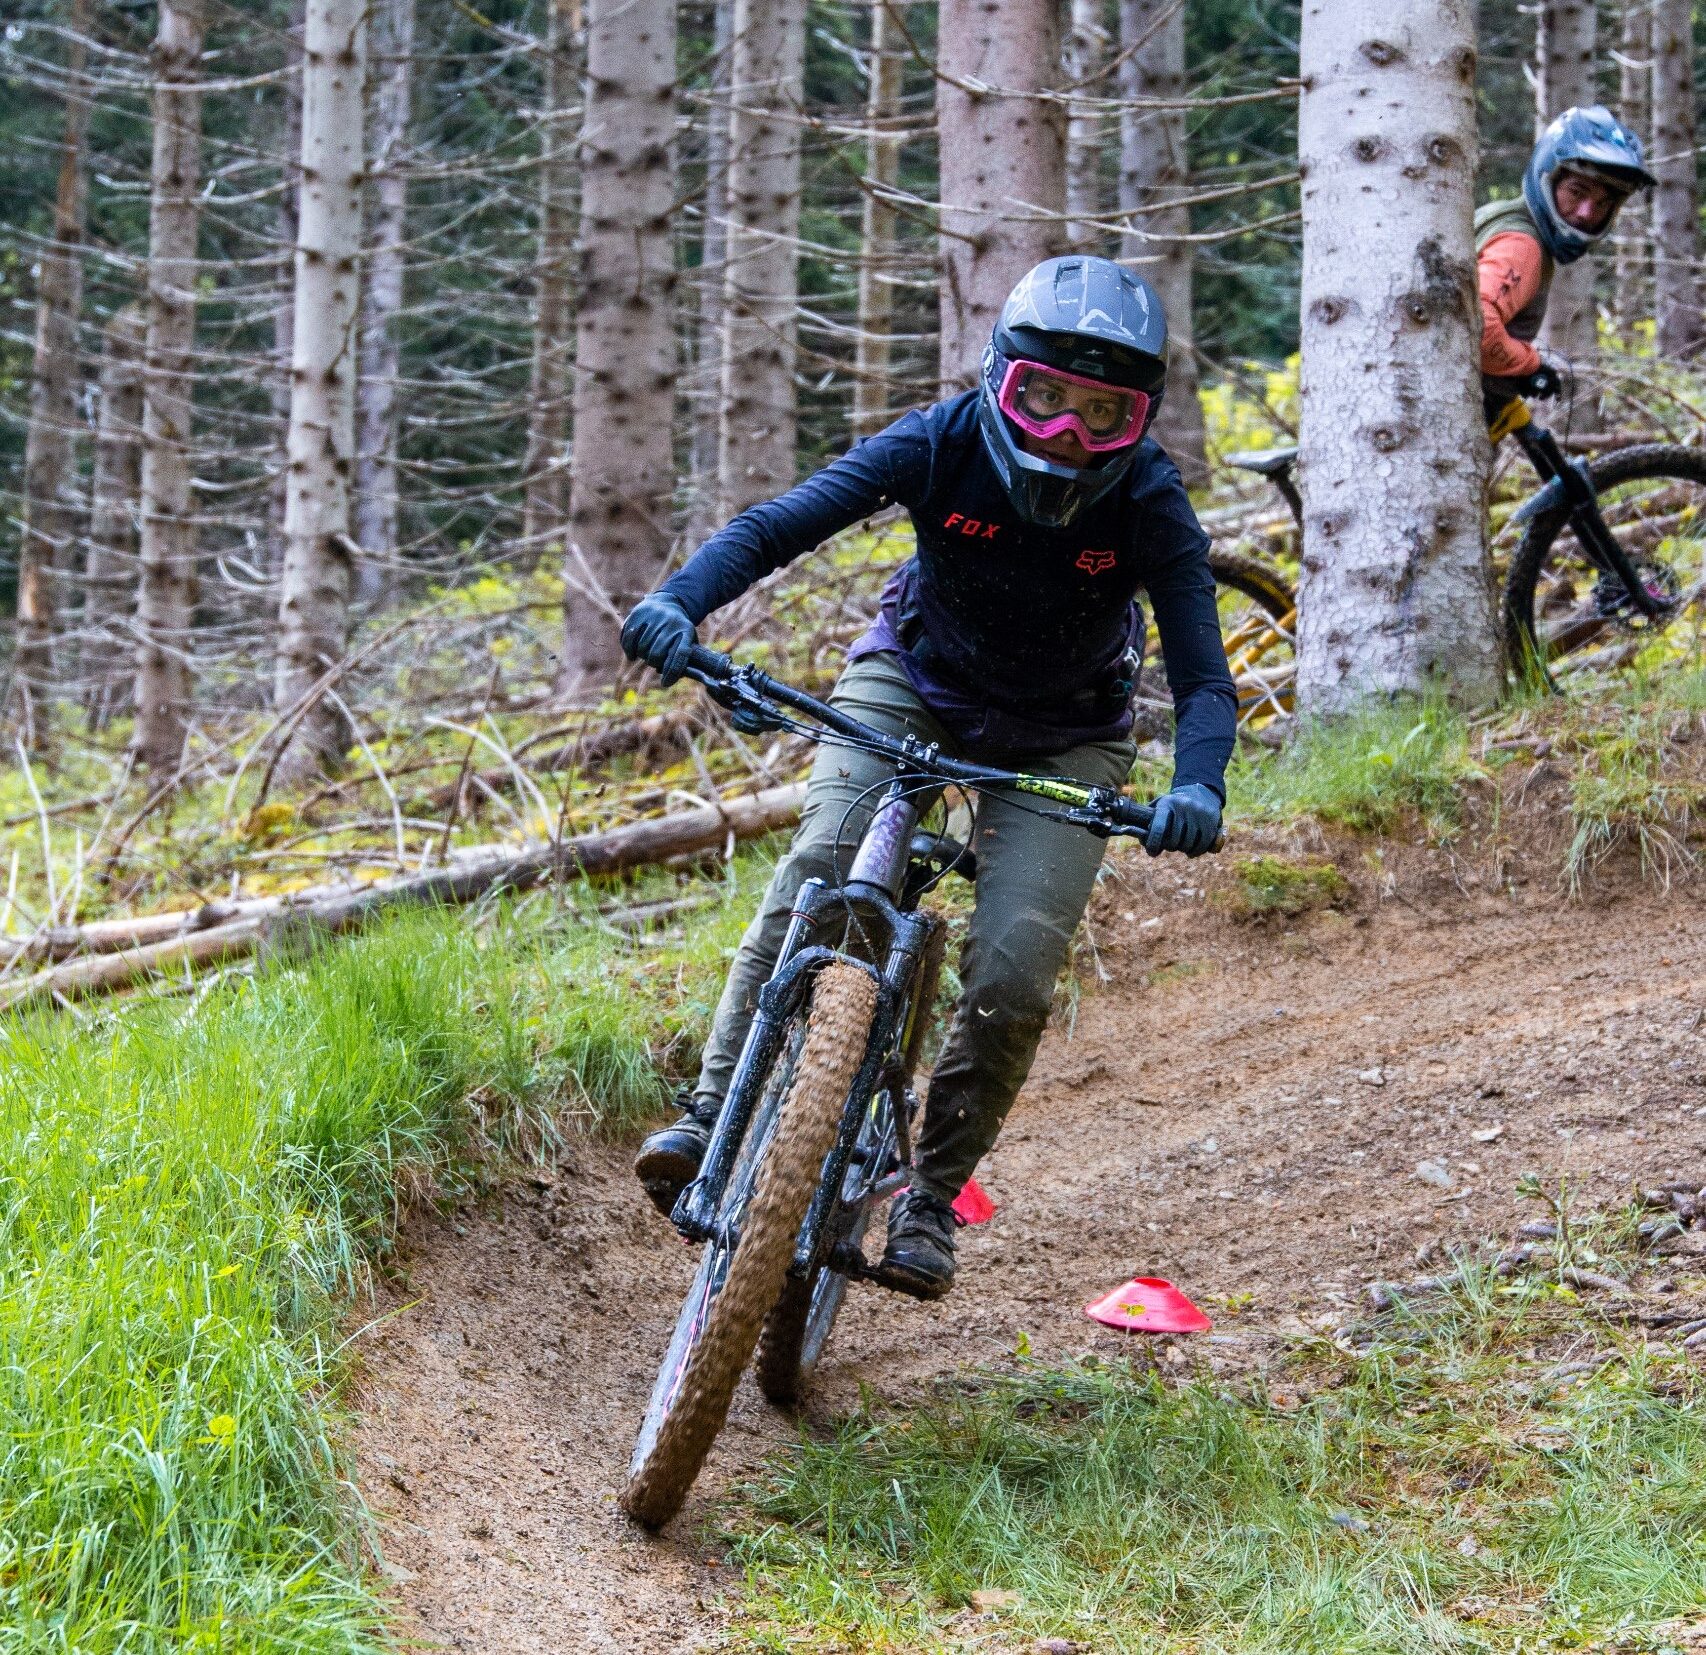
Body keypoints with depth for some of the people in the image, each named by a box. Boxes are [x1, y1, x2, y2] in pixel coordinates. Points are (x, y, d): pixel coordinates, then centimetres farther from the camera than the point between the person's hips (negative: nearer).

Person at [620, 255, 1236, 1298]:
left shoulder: (1149, 504, -26)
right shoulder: (945, 445, -25)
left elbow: (1204, 680, -28)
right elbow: (778, 526, -29)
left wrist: (1197, 789, -49)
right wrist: (678, 603, -48)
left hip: (1060, 740, 0)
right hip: (916, 682, 1)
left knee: (1016, 973, -16)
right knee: (818, 875, -24)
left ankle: (932, 1198, 1)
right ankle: (712, 1118, -20)